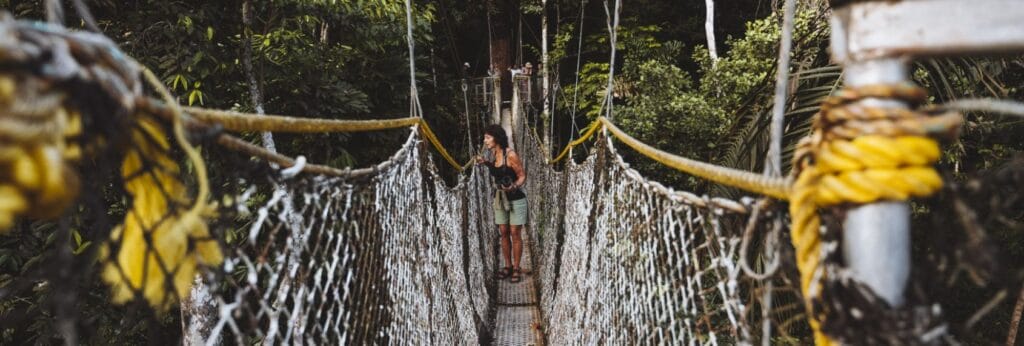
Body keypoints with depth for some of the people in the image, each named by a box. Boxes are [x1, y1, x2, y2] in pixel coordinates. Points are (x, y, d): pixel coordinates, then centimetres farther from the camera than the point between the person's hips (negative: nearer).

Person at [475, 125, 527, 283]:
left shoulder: (511, 155, -18)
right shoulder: (494, 154, 2)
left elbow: (522, 176, -13)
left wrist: (514, 186, -31)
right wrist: (485, 162, 7)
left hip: (515, 198, -6)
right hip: (500, 198, 6)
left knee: (515, 234, -1)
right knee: (503, 233, 9)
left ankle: (516, 268, 8)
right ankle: (508, 266, 19)